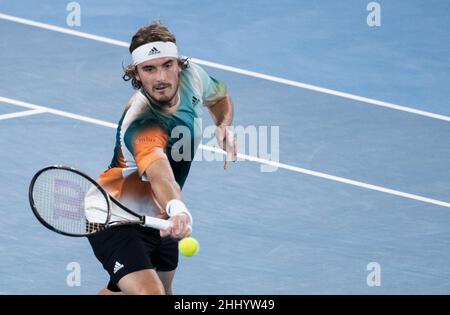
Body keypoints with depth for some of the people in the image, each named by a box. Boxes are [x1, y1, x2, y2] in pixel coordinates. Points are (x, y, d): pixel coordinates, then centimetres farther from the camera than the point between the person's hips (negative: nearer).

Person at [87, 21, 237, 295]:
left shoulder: (192, 75, -13)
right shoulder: (142, 123, -38)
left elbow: (220, 98, 11)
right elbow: (159, 172, -57)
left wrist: (224, 126, -10)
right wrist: (177, 209, -78)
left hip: (158, 218, 9)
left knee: (164, 288, 27)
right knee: (149, 292, -30)